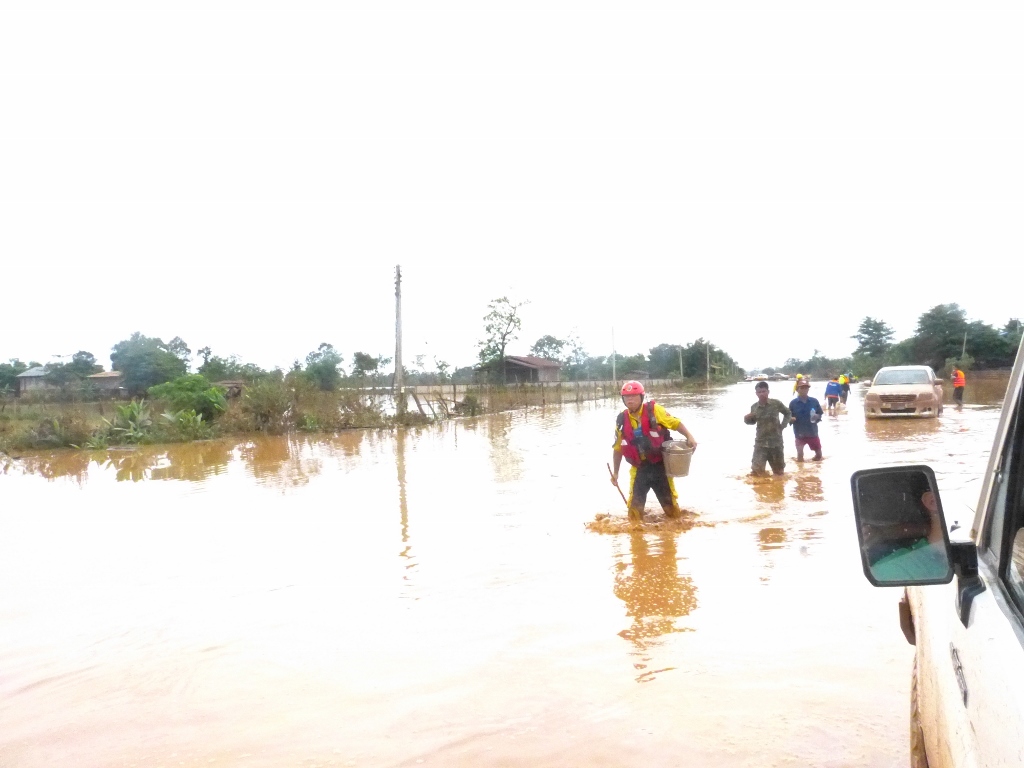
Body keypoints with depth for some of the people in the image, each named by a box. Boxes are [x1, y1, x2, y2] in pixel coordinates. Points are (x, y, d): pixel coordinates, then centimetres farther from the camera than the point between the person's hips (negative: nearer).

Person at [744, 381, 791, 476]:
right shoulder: (754, 407, -4)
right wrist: (747, 419, -12)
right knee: (756, 470, -11)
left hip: (776, 441, 0)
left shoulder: (776, 403, -7)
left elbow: (788, 413, 9)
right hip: (761, 442, 0)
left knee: (779, 471, 13)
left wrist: (783, 425, -2)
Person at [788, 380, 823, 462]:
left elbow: (820, 414, 7)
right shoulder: (793, 403, -7)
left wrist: (817, 416, -15)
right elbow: (788, 416, -2)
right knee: (800, 455, -4)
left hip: (813, 432, 2)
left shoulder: (814, 401, -2)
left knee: (818, 453, 13)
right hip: (799, 433, -2)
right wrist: (791, 418, -25)